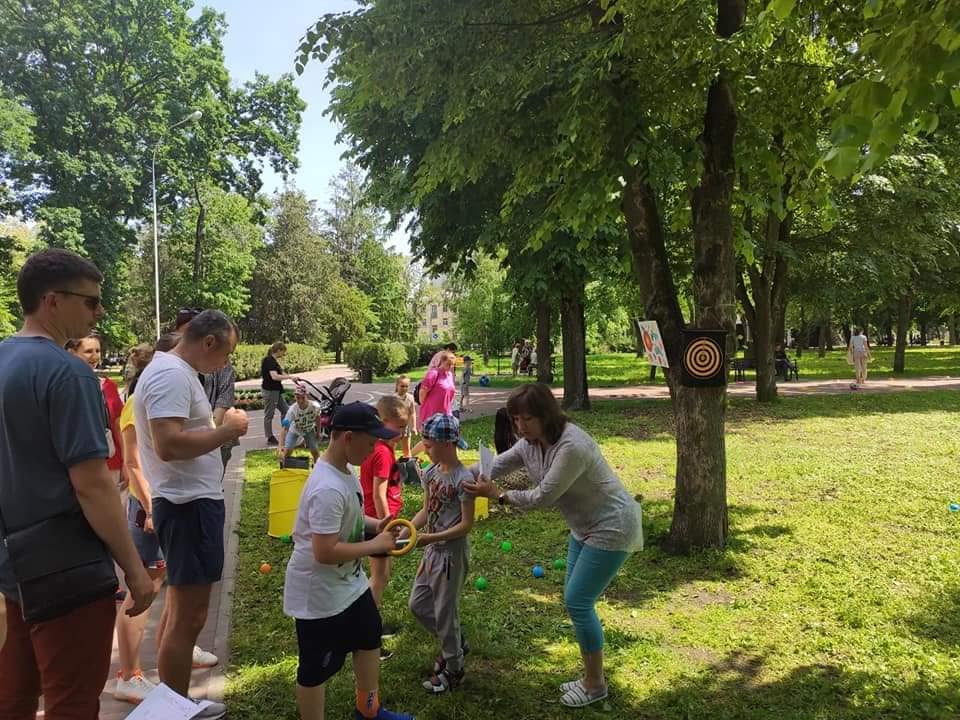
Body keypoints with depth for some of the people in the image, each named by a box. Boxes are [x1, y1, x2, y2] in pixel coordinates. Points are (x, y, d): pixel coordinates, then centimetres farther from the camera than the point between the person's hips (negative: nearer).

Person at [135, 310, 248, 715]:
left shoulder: (175, 371, 14)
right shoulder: (172, 375, -19)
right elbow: (169, 445, -29)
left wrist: (221, 425, 7)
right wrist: (226, 431, -20)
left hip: (191, 501, 11)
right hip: (190, 505, -11)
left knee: (181, 608, 20)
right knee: (189, 615, -1)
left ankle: (175, 703, 34)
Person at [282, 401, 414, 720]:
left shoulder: (344, 471, 0)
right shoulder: (328, 488, -32)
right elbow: (324, 552, -33)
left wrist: (375, 525, 0)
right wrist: (374, 545, -23)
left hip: (349, 582, 11)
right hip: (320, 594, -11)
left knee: (369, 639, 27)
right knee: (316, 669, 8)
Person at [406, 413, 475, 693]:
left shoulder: (463, 478, -22)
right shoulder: (430, 473, 1)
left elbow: (466, 524, -20)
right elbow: (426, 510, 9)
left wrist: (431, 538, -24)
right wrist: (406, 531, -7)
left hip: (452, 552, -8)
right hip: (433, 550, 8)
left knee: (445, 611, 5)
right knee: (417, 604, 17)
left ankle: (453, 669, 27)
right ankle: (455, 643, 38)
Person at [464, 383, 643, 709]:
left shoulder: (571, 447, -31)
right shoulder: (529, 442, -4)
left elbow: (543, 497, -28)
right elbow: (495, 465, 1)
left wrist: (498, 495, -19)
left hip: (611, 527, -9)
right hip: (585, 526, 9)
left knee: (577, 602, -4)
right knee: (576, 601, 14)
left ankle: (595, 685, 15)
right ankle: (591, 677, 30)